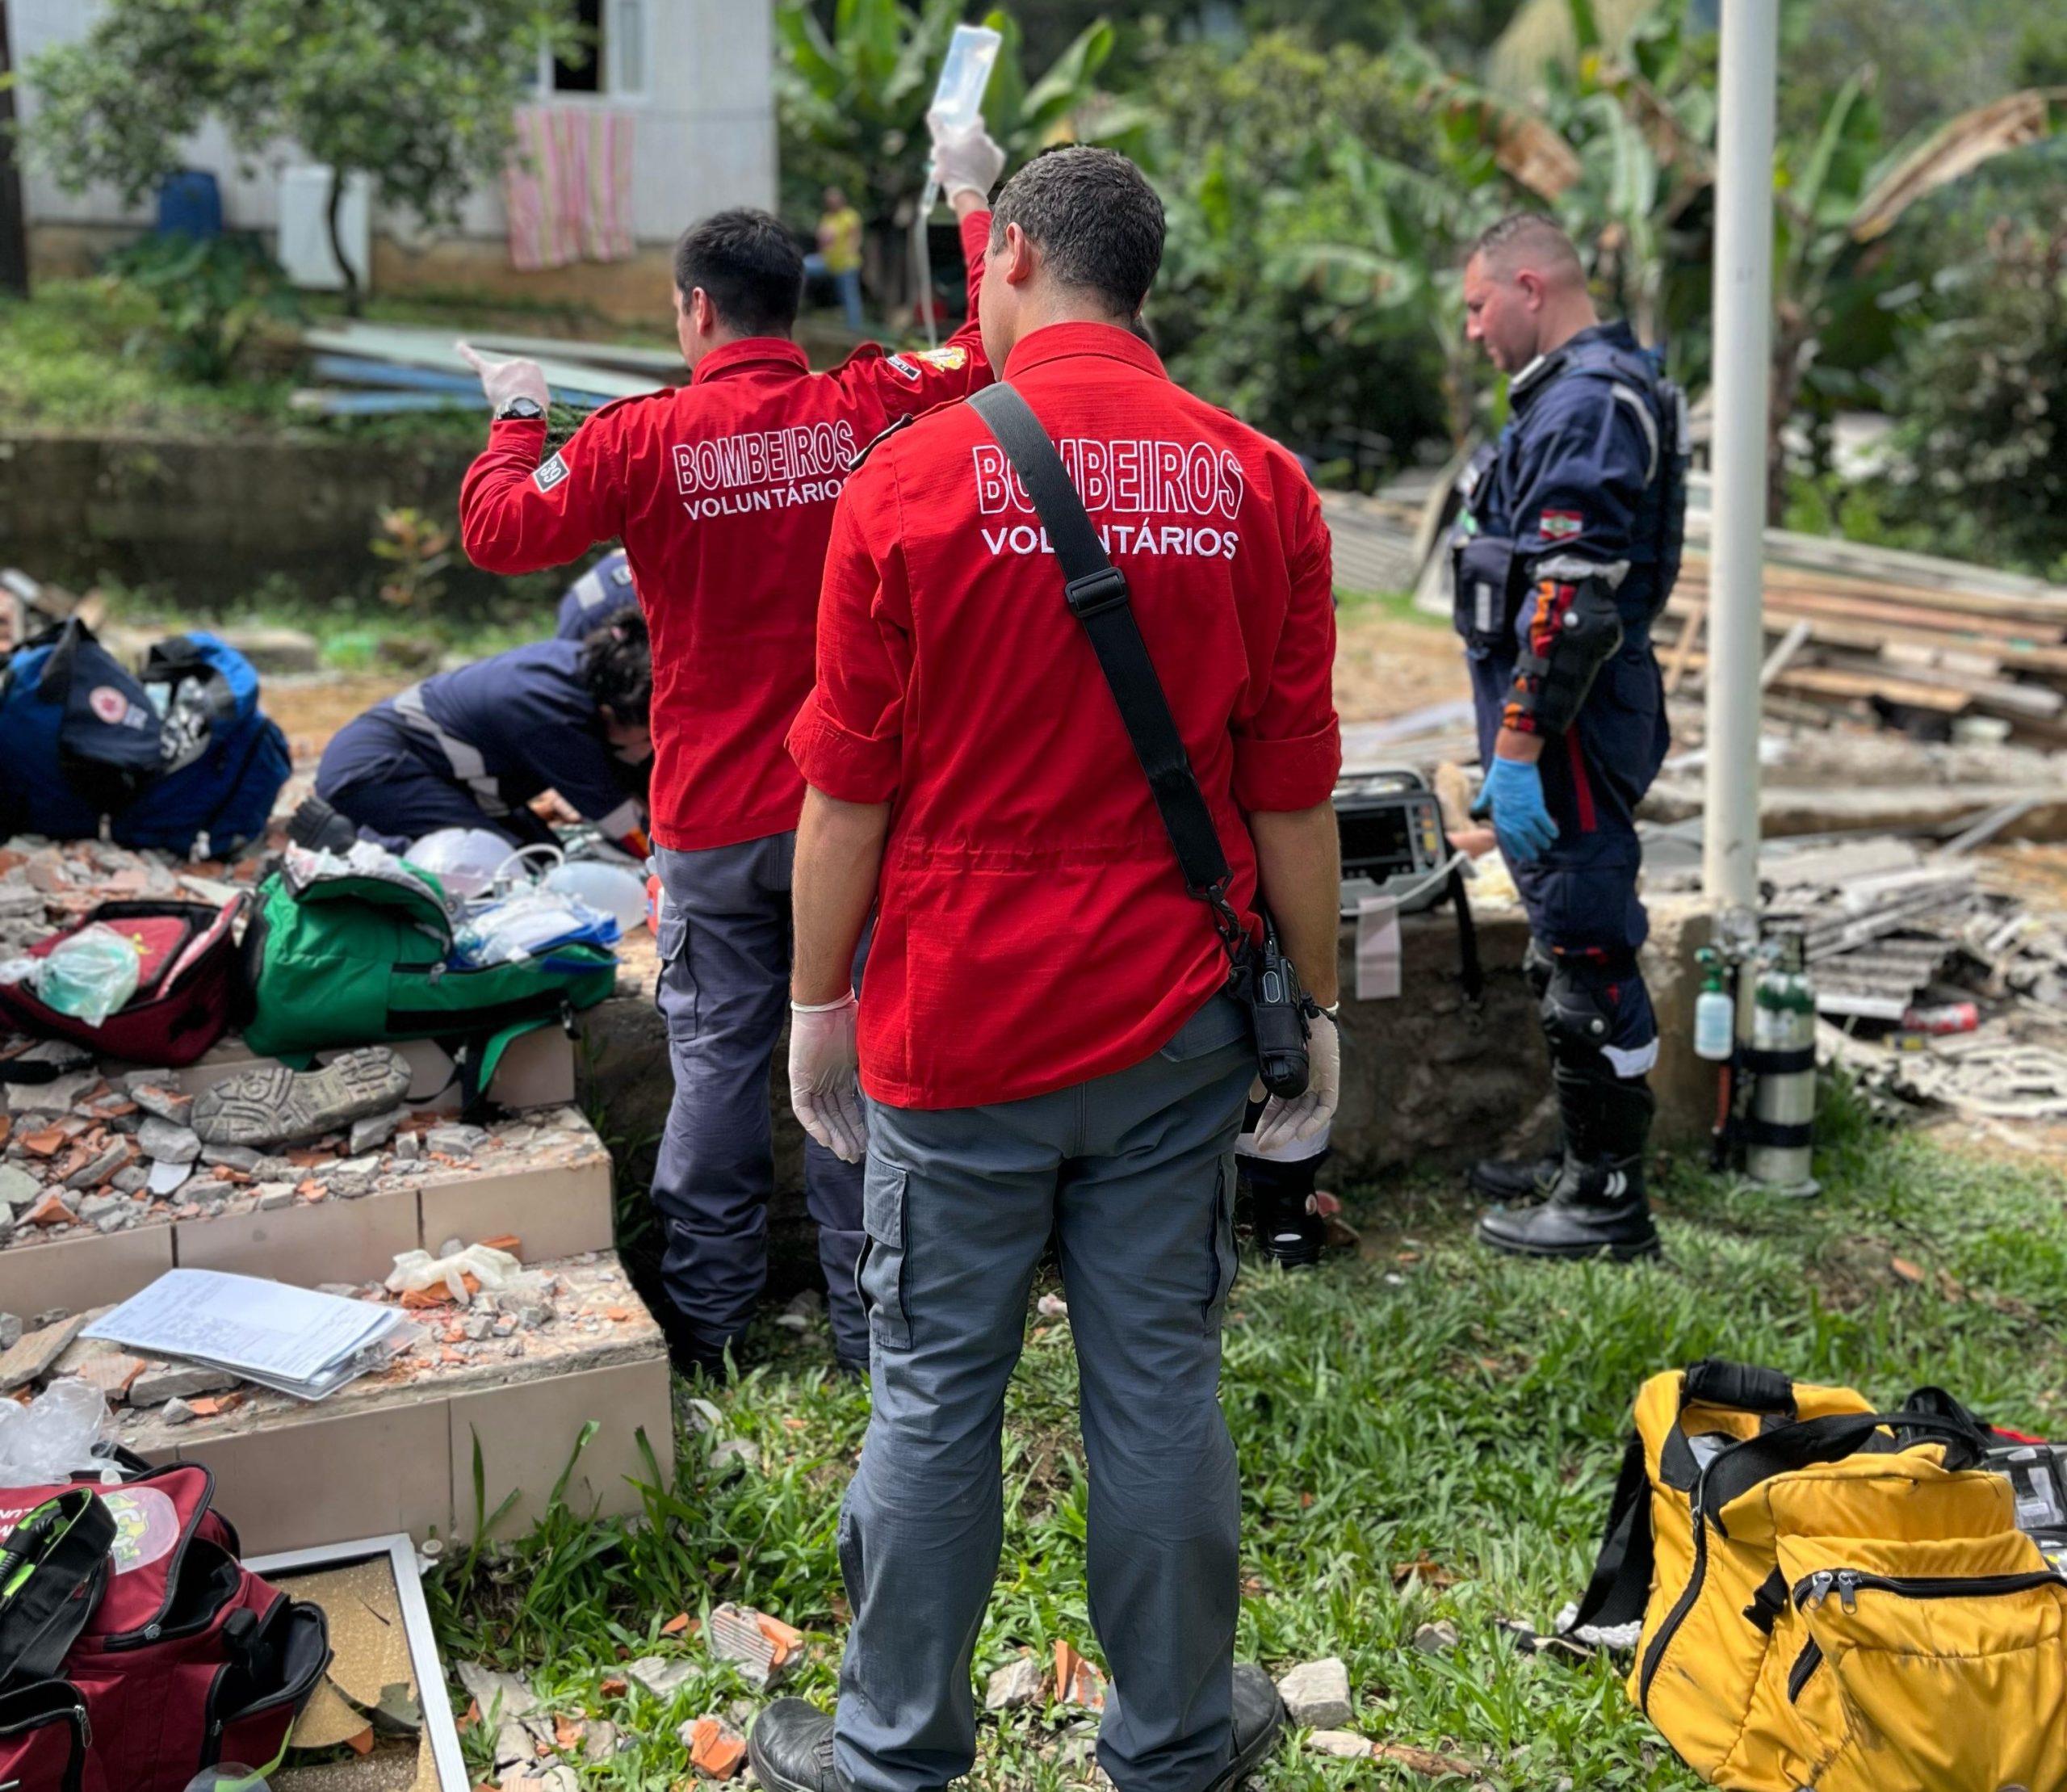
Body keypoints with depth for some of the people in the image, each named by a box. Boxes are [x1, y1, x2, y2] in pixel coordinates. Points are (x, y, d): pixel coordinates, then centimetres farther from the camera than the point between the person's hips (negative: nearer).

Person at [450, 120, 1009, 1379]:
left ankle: (710, 1326, 20)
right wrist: (977, 202, 23)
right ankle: (871, 1327, 18)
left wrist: (518, 419, 17)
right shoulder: (869, 412, -4)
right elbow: (993, 354, 11)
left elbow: (500, 532, -1)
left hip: (713, 818, -1)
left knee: (718, 1060, 10)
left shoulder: (642, 440, -9)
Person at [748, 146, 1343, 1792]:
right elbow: (1295, 794, 1)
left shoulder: (910, 480, -7)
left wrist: (820, 1002, 6)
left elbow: (847, 790, -5)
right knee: (1160, 1388, 12)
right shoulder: (1257, 485, -1)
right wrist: (1316, 1006, 11)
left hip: (957, 1026, -2)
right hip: (1174, 1028, 2)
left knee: (935, 1395, 10)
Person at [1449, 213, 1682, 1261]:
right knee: (1569, 947, 18)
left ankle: (1610, 1203, 4)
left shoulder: (1589, 404, -15)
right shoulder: (1570, 397, 19)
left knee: (1586, 950, -5)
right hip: (1560, 721, 11)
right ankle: (1582, 1164, 30)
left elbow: (1572, 597, -24)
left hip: (1566, 723, -11)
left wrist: (1518, 744, -24)